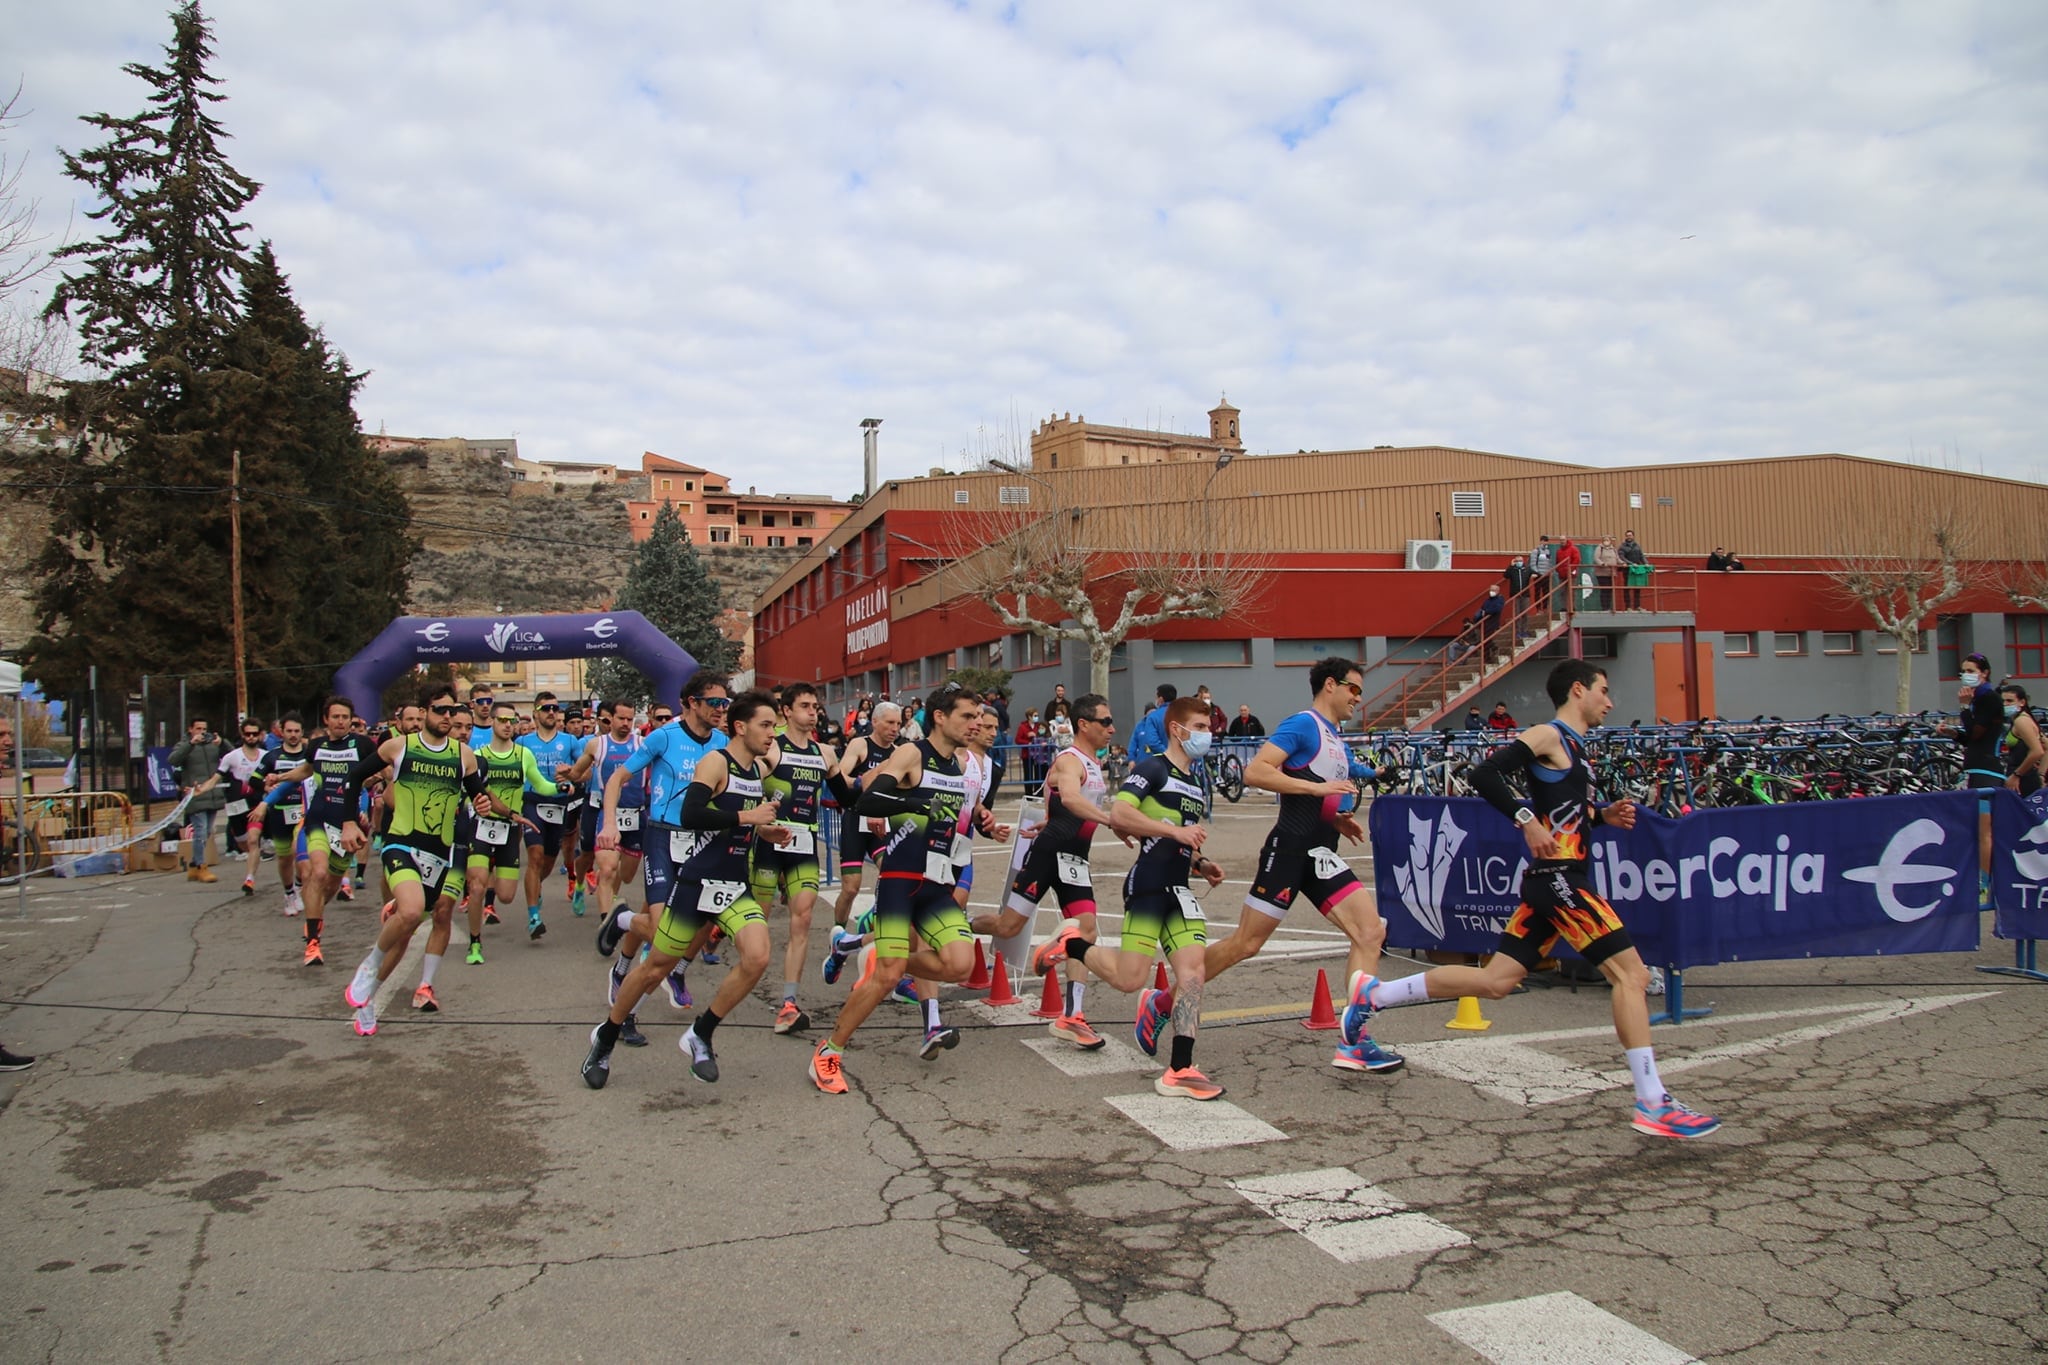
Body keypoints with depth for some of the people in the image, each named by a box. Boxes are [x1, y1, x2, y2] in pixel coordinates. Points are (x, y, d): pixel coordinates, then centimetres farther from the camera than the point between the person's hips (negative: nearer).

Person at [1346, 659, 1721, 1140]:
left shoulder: (1573, 746, 20)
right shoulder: (1548, 736, -8)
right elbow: (1484, 775, -18)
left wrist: (1603, 815, 14)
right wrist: (1528, 820, -21)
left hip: (1555, 882, 10)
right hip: (1558, 877, -10)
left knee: (1494, 980, 9)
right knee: (1632, 974, -9)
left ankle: (1372, 996, 14)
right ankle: (1653, 1104, -5)